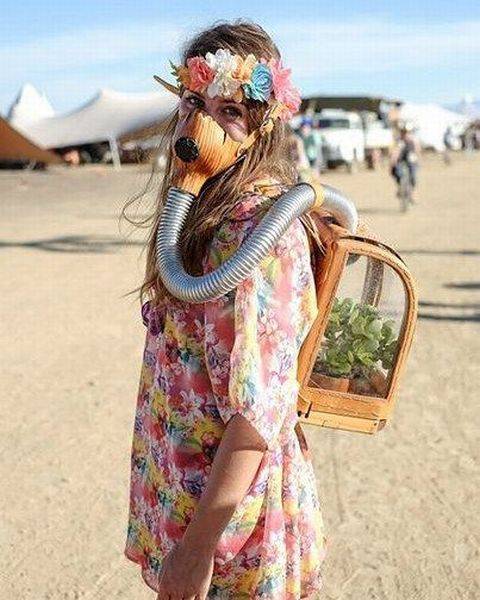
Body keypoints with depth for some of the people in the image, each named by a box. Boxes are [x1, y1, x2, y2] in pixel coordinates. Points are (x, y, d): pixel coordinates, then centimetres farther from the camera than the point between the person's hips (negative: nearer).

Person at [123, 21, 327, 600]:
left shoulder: (258, 229, -24)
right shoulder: (206, 212, 4)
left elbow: (256, 411, -26)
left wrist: (198, 546, -22)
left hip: (231, 508, -8)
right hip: (182, 486, 8)